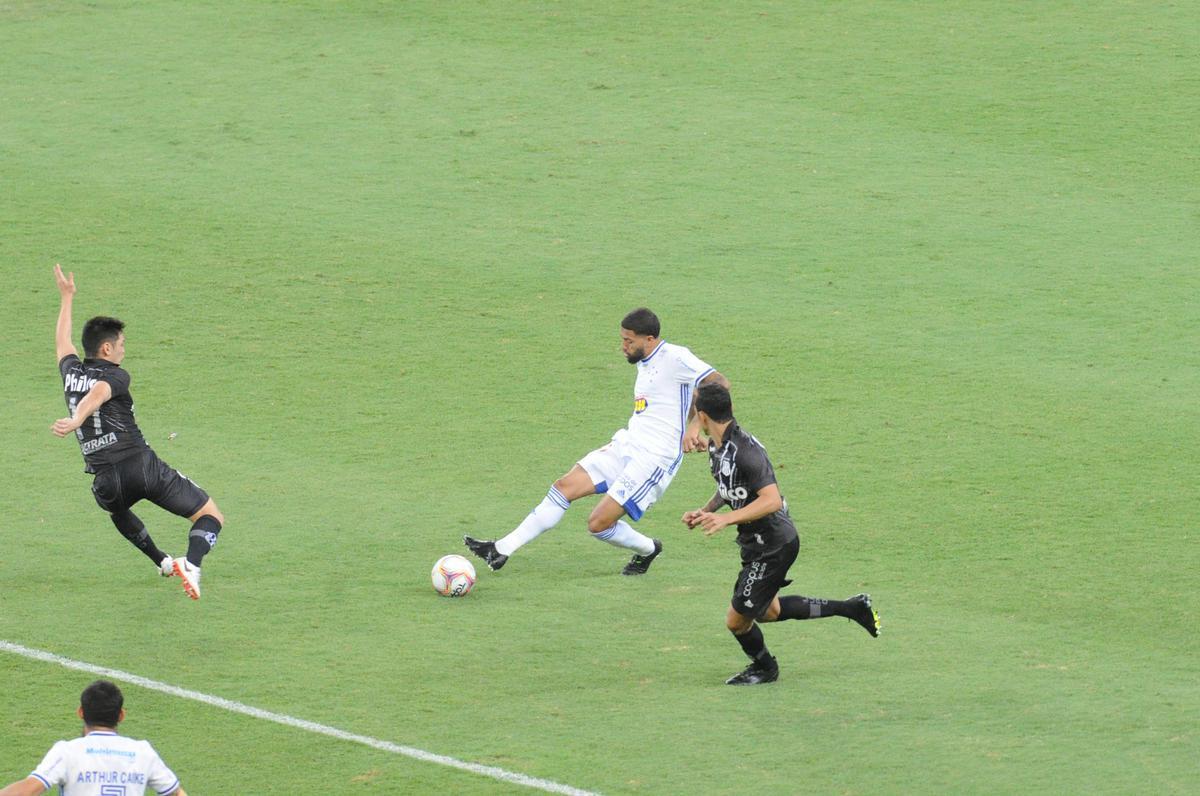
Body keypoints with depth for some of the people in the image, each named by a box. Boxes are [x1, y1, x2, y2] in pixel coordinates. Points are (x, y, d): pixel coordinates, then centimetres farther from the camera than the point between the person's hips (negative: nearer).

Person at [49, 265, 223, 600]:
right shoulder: (115, 376, -3)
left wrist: (66, 298, 49)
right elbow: (97, 395, -26)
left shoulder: (71, 371, 15)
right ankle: (192, 567, -27)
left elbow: (62, 342, 37)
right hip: (142, 465, -6)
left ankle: (162, 562, 45)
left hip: (106, 480, 6)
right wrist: (77, 420, -45)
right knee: (211, 516, 0)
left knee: (117, 508, 44)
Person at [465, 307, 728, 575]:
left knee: (598, 523, -12)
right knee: (564, 487, 2)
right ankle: (501, 550, 4)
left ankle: (648, 550, 18)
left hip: (653, 459, -9)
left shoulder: (675, 358, -14)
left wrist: (694, 426, -26)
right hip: (626, 446, 9)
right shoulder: (646, 363, 14)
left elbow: (718, 383, -22)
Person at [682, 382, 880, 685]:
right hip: (756, 543, 10)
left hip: (773, 544, -10)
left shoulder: (745, 450, -28)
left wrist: (726, 518, -39)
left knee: (737, 620, 0)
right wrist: (705, 511, 4)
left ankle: (764, 668, 30)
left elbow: (772, 500, -34)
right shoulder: (716, 446, 3)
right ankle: (852, 608, 35)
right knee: (768, 611, 26)